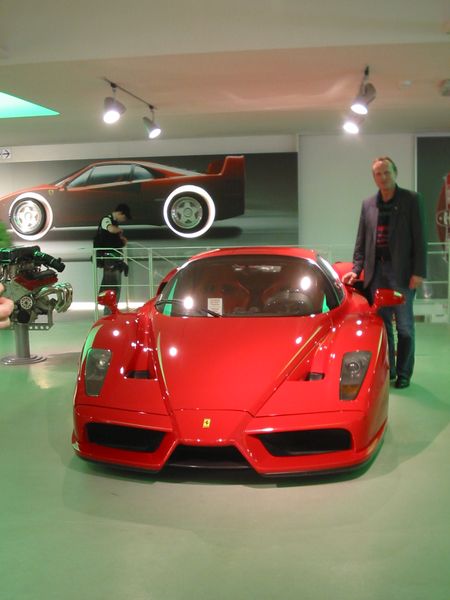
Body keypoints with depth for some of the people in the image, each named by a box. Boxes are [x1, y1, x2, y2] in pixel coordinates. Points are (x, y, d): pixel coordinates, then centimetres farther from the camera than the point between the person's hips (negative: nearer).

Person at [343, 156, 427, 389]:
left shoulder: (411, 200, -1)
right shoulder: (368, 204, 12)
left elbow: (419, 238, -6)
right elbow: (361, 241, 14)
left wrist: (418, 272, -13)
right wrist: (356, 269, 4)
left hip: (402, 271, -4)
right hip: (376, 271, 4)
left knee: (404, 326, 2)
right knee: (382, 323, 9)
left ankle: (403, 373, 13)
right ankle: (386, 370, 20)